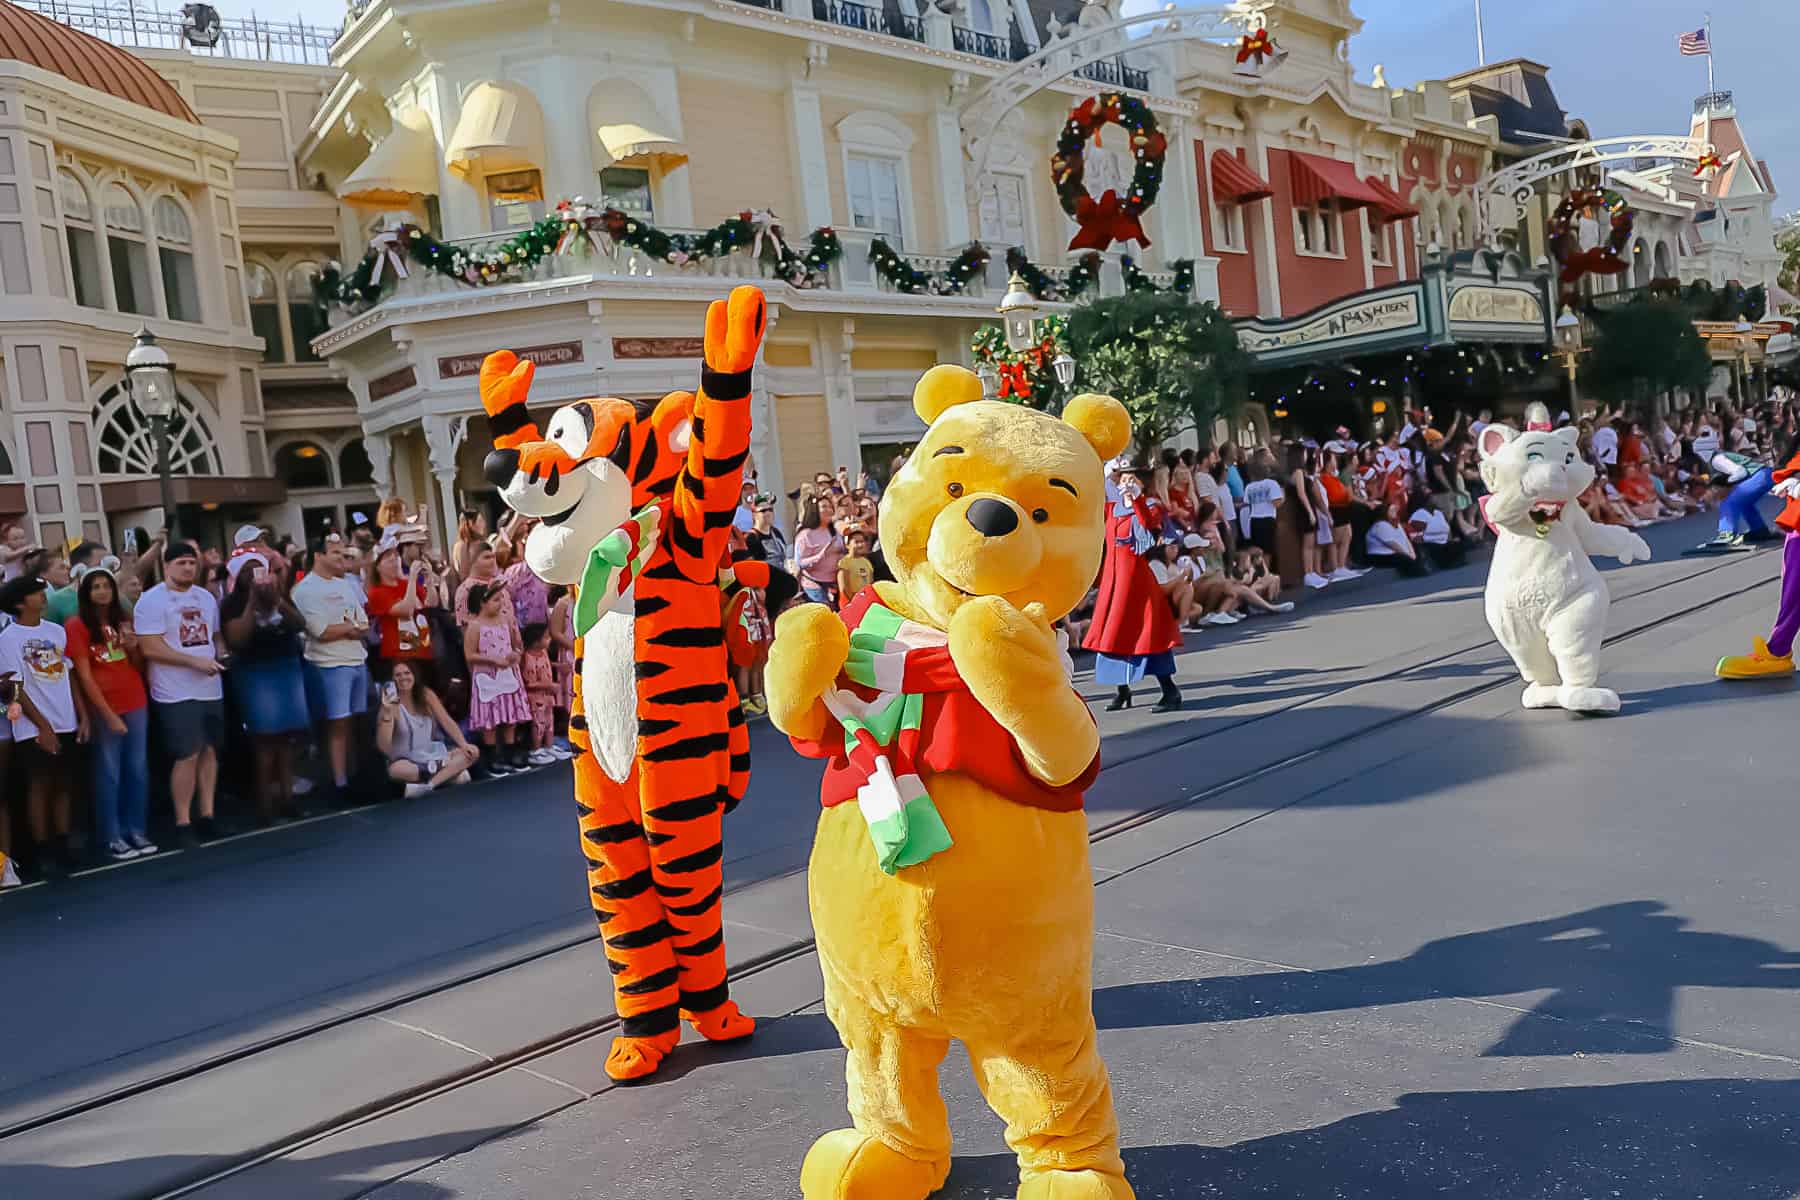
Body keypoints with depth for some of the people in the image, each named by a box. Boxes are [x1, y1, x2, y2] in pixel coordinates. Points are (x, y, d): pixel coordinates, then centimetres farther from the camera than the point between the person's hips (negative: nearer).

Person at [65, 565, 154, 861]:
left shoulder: (124, 620, 11)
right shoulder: (76, 625, -6)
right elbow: (84, 675, -10)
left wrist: (133, 648, -7)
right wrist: (108, 714, -15)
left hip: (136, 704, 5)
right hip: (103, 709, -5)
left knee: (138, 770, 7)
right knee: (109, 774, 0)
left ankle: (137, 831, 16)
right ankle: (111, 838, 7)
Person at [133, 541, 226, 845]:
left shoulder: (206, 597, 12)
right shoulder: (152, 600, -9)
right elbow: (150, 648, -16)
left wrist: (221, 654, -1)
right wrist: (195, 661, -19)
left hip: (210, 688, 6)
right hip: (176, 693, -6)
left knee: (209, 751, 9)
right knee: (187, 756, -6)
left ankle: (206, 814, 18)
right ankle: (183, 822, 4)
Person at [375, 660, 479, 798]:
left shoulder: (426, 695, 0)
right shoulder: (390, 704, -13)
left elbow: (447, 722, -1)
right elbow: (383, 747, -23)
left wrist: (464, 745, -17)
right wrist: (387, 713, -34)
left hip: (432, 756, 5)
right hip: (406, 761, -5)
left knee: (472, 753, -15)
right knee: (396, 770, -41)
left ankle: (427, 786, -30)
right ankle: (450, 772, -23)